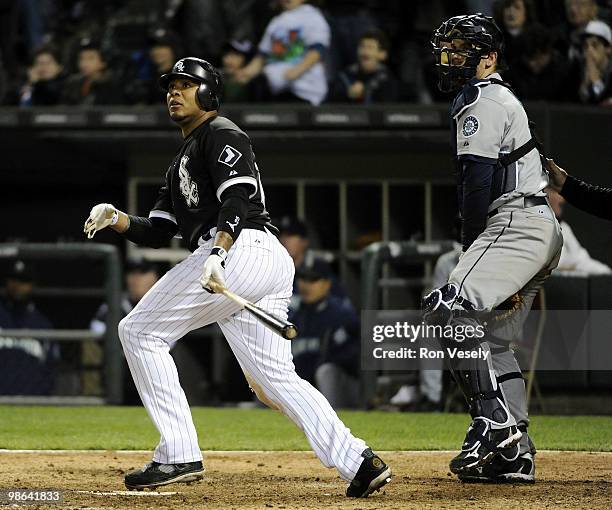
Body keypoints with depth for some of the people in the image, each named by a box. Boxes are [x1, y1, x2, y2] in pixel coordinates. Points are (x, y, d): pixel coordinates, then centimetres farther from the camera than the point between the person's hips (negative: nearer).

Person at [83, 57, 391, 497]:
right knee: (275, 380, 5)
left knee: (140, 331, -2)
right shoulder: (183, 160, 33)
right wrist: (116, 219, 10)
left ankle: (179, 456, -9)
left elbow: (239, 197, -14)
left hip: (243, 250, -10)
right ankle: (358, 462, -8)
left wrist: (218, 253, -29)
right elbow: (157, 233, 29)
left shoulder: (221, 134, 3)